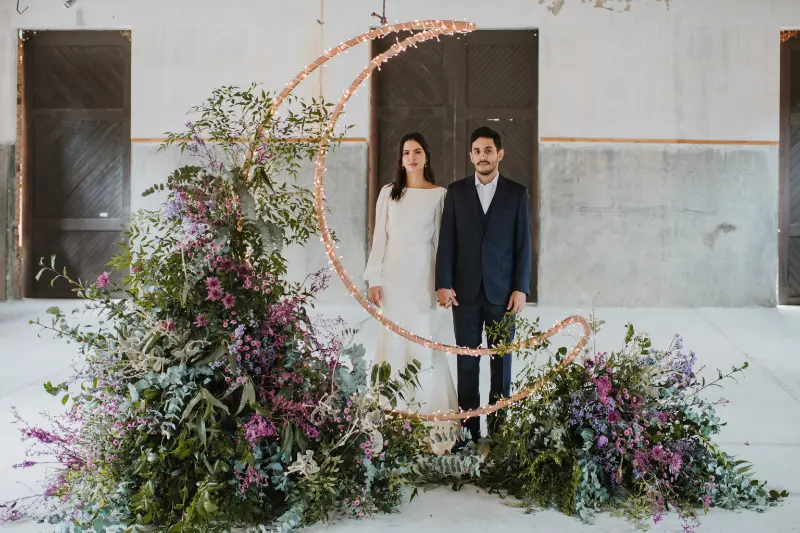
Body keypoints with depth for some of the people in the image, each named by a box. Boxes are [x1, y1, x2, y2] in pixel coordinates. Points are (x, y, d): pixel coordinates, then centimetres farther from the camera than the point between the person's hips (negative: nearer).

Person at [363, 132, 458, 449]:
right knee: (392, 339, 4)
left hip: (423, 274, -2)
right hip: (393, 274, 2)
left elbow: (440, 240, 2)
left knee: (423, 340, -2)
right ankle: (395, 409, 13)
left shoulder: (439, 194, 2)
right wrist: (374, 279, 1)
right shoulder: (388, 193, 7)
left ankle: (429, 410, 10)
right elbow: (379, 237, 6)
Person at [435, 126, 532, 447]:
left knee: (501, 359, 6)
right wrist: (443, 284, -6)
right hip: (465, 290, 1)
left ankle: (498, 426, 15)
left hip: (502, 290, 0)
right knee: (467, 360, 3)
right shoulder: (456, 192, 6)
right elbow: (446, 240, 2)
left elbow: (523, 244, 2)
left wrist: (521, 288, -5)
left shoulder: (517, 193, 4)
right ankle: (469, 428, 10)